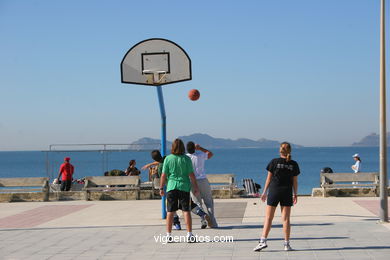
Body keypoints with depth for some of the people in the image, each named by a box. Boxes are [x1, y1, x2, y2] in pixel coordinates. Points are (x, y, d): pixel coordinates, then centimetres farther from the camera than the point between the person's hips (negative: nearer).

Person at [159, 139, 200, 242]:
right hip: (184, 187, -1)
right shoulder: (186, 159, -4)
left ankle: (168, 235, 9)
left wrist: (161, 188, 7)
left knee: (170, 211, 6)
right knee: (186, 210, 2)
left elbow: (163, 175, -1)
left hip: (171, 187, 1)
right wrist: (195, 187, 3)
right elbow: (191, 174, -4)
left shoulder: (168, 158, -2)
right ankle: (189, 235, -1)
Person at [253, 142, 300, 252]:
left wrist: (264, 192, 6)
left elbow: (269, 178, -2)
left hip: (274, 191, -2)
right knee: (286, 219, 5)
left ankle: (263, 241, -6)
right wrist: (295, 194, 14)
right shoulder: (294, 164, 1)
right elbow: (295, 181, 4)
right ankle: (287, 244, 6)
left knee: (268, 218, 2)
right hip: (287, 193, 2)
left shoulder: (274, 162, -5)